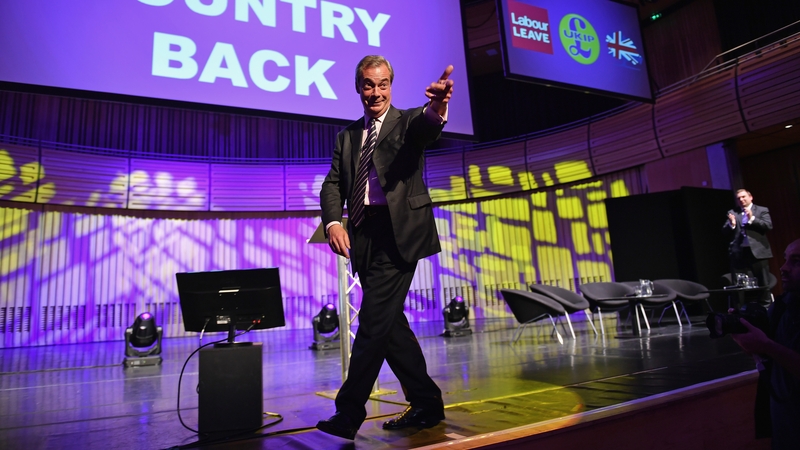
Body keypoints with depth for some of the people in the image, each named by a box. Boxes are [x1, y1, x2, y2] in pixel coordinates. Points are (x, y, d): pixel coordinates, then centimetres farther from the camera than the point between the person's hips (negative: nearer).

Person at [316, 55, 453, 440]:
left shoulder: (407, 122, 5)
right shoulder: (347, 136, 19)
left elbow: (425, 129, -20)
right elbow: (333, 184, 8)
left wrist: (435, 111, -44)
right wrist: (333, 222, -12)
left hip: (399, 231, -6)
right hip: (364, 235, 6)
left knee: (374, 321, -9)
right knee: (389, 322, 9)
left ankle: (349, 412, 3)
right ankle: (426, 403, 23)